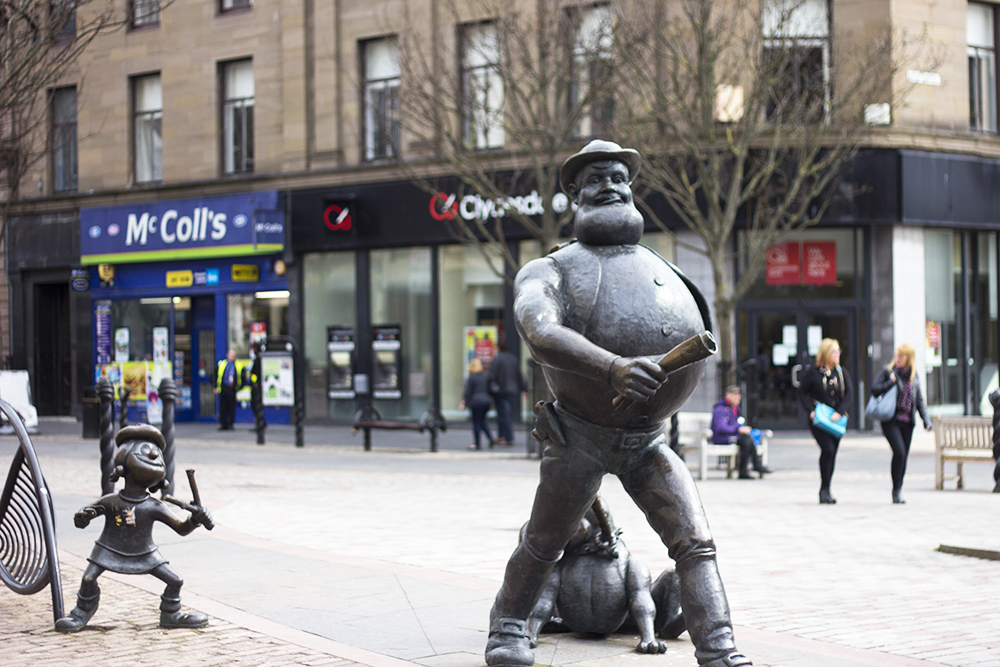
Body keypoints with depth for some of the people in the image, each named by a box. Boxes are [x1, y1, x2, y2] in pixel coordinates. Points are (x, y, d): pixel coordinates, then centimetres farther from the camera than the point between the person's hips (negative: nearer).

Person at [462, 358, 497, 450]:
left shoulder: (471, 377, -8)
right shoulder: (486, 375, 6)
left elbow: (468, 392, -7)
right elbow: (489, 388, 10)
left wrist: (464, 403, -1)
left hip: (475, 402, -5)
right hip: (486, 401, 5)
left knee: (476, 423, 1)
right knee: (482, 420, 20)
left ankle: (477, 444, 4)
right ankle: (490, 437, 4)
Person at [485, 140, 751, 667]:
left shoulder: (659, 268, 11)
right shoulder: (551, 270, -8)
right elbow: (540, 332, -32)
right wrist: (614, 369, -45)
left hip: (647, 441, 4)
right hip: (580, 440, -4)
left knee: (694, 543, -10)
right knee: (542, 545, 12)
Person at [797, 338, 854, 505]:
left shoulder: (842, 372, 7)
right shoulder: (812, 372, -4)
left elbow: (849, 394, 2)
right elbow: (802, 393, 1)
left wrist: (839, 412, -12)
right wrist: (811, 411, -13)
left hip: (836, 420, 4)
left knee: (832, 453, 6)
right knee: (828, 449, -20)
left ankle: (825, 491, 16)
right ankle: (824, 489, -9)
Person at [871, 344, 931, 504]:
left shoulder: (914, 376, 11)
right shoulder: (887, 371, 0)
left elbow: (919, 399, 14)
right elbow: (874, 389, -4)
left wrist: (926, 419, 4)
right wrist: (891, 382, -16)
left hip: (907, 422, 4)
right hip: (891, 420, -4)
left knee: (904, 455, 5)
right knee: (899, 451, -17)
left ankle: (899, 488, 18)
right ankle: (896, 490, -6)